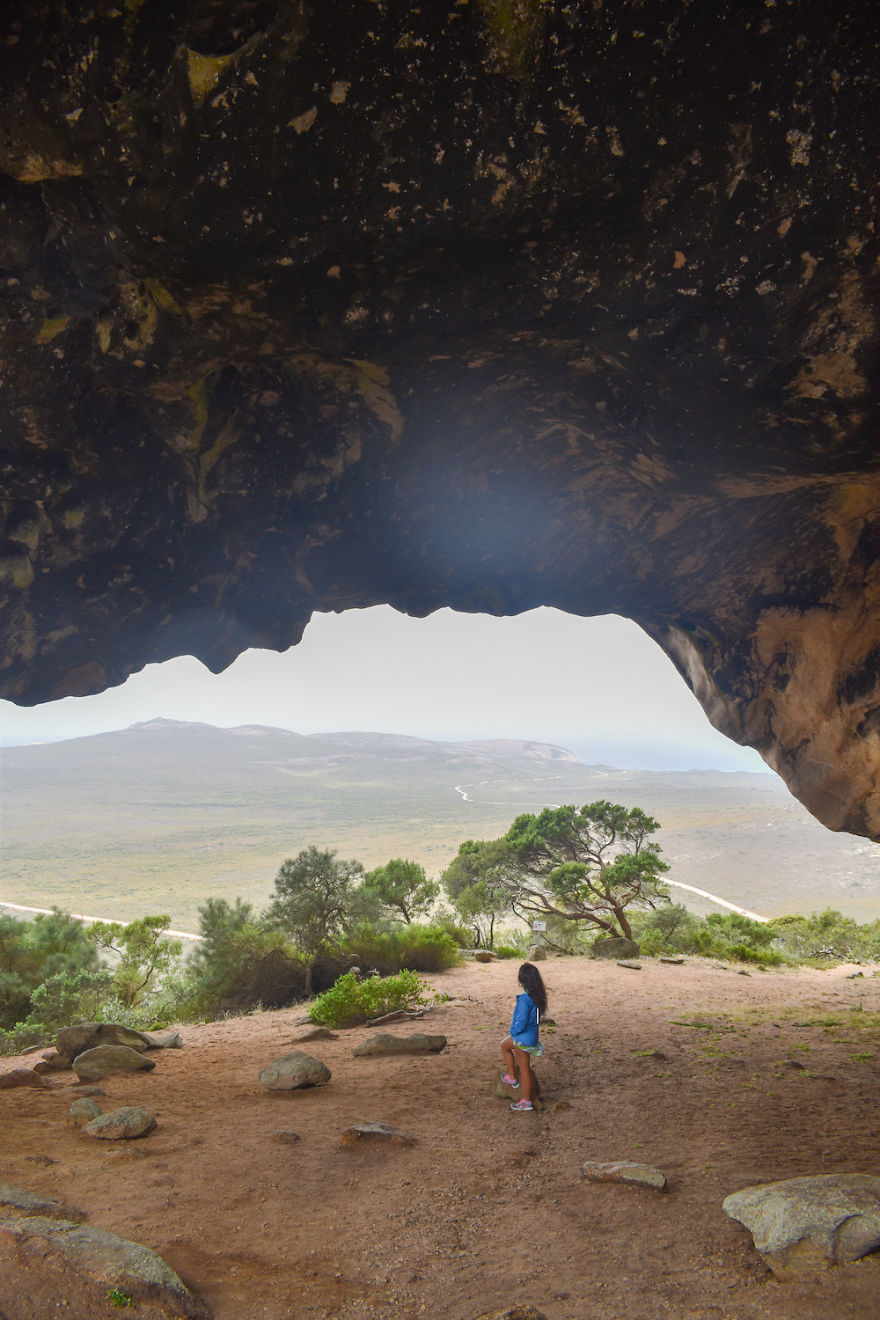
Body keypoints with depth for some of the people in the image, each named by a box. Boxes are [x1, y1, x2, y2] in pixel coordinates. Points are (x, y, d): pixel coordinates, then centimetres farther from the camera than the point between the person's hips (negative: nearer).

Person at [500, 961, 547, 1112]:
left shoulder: (525, 999, -30)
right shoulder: (538, 995, -3)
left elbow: (521, 1022, -29)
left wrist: (513, 1031, -7)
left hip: (523, 1039, -9)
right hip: (532, 1035, 9)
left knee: (524, 1069, 11)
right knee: (505, 1046, 26)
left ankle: (526, 1102, 24)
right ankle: (512, 1077, 32)